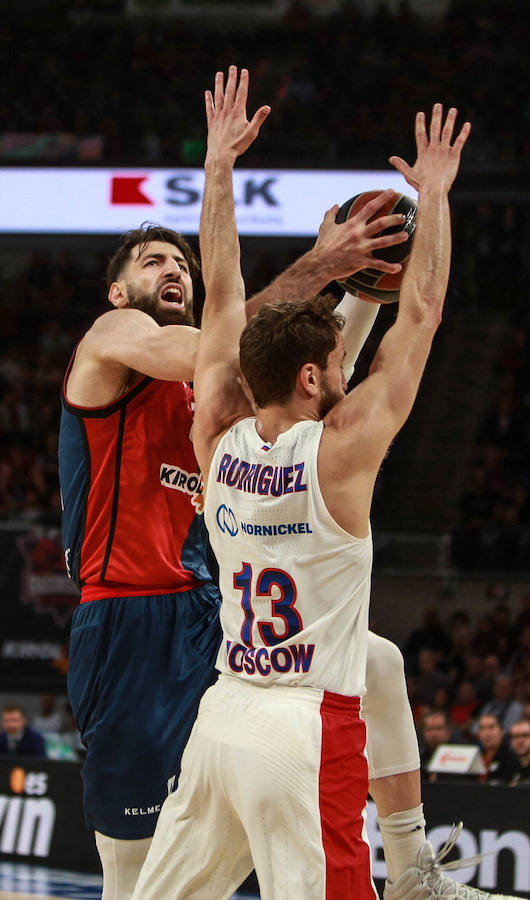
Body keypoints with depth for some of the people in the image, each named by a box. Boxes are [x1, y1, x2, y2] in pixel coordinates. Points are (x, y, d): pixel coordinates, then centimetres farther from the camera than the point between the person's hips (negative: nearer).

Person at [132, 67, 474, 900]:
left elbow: (224, 296, 12)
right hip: (309, 733, -6)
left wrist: (219, 167, 17)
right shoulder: (340, 451, -11)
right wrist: (435, 196, 4)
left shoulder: (220, 441, 3)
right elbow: (420, 314, -5)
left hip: (222, 720, 7)